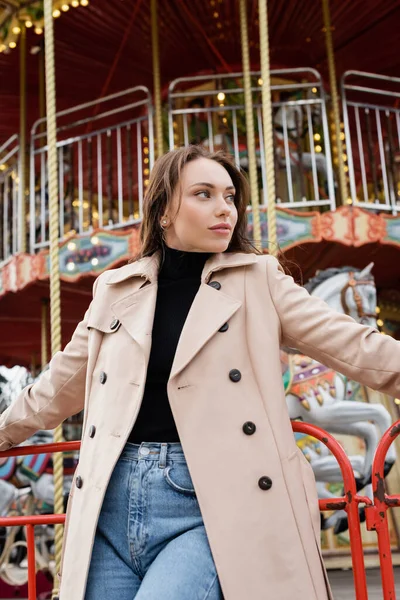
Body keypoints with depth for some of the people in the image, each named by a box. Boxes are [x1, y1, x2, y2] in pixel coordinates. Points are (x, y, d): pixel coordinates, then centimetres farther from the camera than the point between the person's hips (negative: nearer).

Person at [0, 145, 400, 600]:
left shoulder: (258, 280, 4)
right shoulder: (116, 290, 11)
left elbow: (356, 348, 1)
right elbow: (59, 388, 23)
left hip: (212, 503, -3)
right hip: (112, 501, 4)